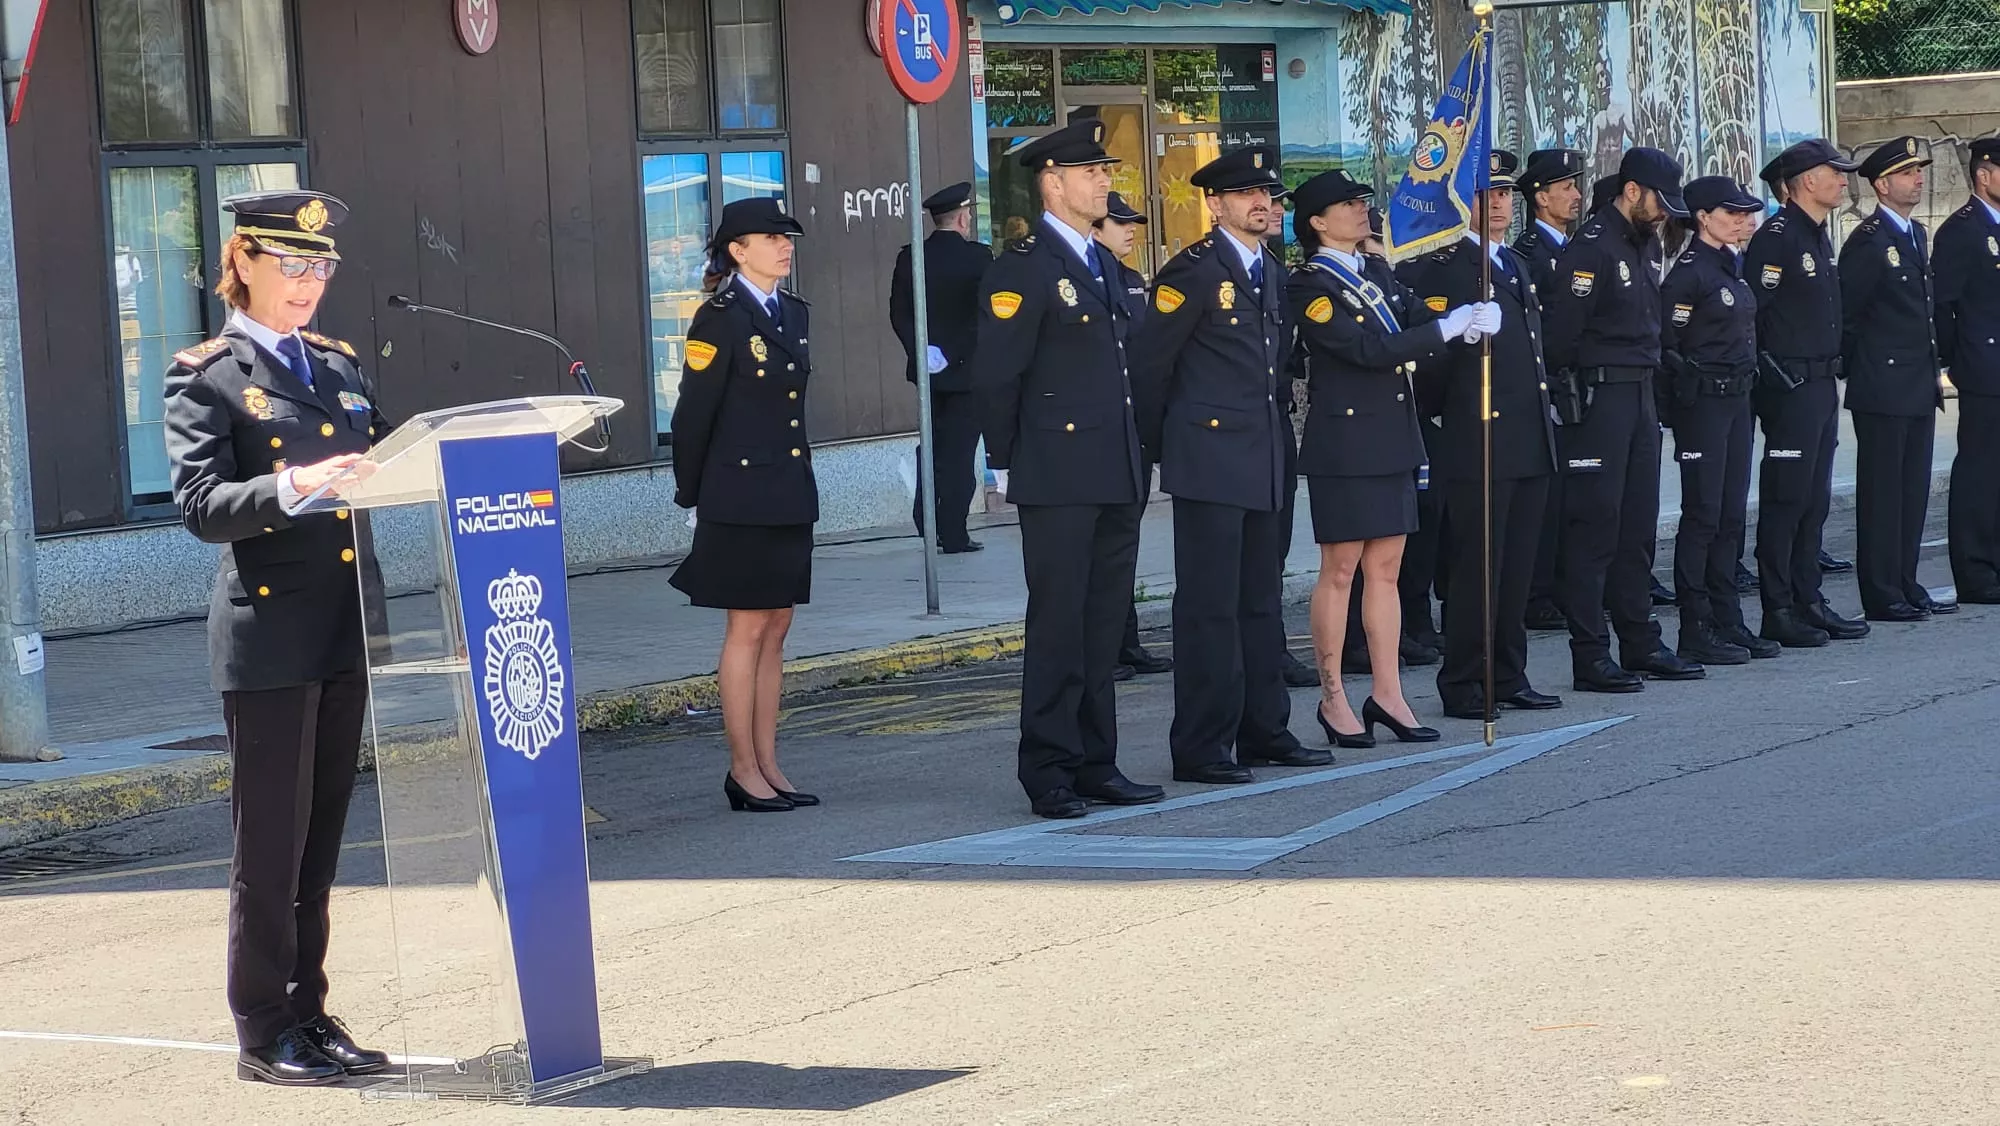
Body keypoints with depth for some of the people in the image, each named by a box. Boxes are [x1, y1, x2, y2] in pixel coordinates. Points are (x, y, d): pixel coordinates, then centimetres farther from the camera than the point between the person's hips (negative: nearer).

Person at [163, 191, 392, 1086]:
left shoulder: (340, 365, 15)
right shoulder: (205, 376, -4)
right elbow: (199, 505, -15)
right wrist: (292, 486, -30)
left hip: (344, 629, 6)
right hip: (270, 633, -6)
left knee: (321, 840, 12)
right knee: (270, 843, -1)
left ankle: (309, 1014, 20)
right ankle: (264, 1034, 8)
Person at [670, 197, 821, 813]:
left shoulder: (794, 313, 12)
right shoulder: (720, 320, -12)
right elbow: (693, 413, -9)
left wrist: (799, 477, 16)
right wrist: (692, 496, -4)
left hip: (790, 495, 7)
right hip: (742, 497, -7)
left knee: (775, 630, 9)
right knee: (748, 629, -3)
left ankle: (768, 766, 14)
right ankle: (744, 771, 3)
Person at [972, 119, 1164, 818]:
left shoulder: (1100, 264, 17)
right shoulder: (1022, 269, -9)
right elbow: (995, 375, -11)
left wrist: (1132, 459, 18)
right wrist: (1006, 463, -8)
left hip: (1116, 478, 8)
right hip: (1058, 481, -8)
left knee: (1104, 625, 10)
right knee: (1059, 625, -4)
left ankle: (1096, 765, 16)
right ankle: (1049, 773, 2)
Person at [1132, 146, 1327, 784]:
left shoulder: (1274, 273, 15)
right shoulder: (1193, 272, -9)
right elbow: (1149, 366, -8)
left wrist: (1278, 438, 17)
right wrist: (1160, 446, -2)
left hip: (1266, 465, 8)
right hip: (1210, 461, -8)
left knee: (1262, 602, 13)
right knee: (1209, 605, -6)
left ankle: (1264, 732, 21)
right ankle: (1201, 749, -2)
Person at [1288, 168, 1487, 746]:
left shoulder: (1378, 272, 14)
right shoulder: (1310, 286, -11)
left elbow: (1419, 323, 7)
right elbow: (1370, 349, -19)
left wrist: (1473, 318, -14)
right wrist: (1450, 328, -19)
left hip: (1393, 438, 7)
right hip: (1345, 442, -7)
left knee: (1386, 568, 9)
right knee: (1341, 570, -1)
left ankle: (1388, 695, 12)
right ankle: (1333, 699, 7)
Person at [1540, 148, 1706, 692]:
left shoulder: (1641, 244, 15)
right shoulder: (1590, 248, -14)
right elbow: (1559, 330, -17)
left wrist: (1648, 390, 12)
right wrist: (1571, 388, -9)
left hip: (1639, 396, 9)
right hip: (1598, 398, -9)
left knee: (1638, 525, 12)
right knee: (1594, 526, -5)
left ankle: (1641, 644, 19)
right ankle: (1590, 656, -2)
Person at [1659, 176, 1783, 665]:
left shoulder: (1732, 266, 14)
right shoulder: (1688, 272, -12)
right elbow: (1668, 344, -14)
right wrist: (1690, 385, -11)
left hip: (1737, 399, 9)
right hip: (1703, 402, -9)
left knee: (1731, 514, 10)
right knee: (1703, 515, -5)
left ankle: (1728, 623, 16)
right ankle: (1696, 631, -1)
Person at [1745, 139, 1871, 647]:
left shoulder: (1818, 237, 16)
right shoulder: (1776, 237, -14)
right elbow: (1749, 310, -19)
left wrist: (1832, 368, 17)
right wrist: (1774, 373, -16)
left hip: (1820, 387, 10)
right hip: (1790, 389, -10)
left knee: (1814, 501, 12)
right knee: (1785, 500, -5)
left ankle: (1808, 603, 19)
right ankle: (1777, 613, -2)